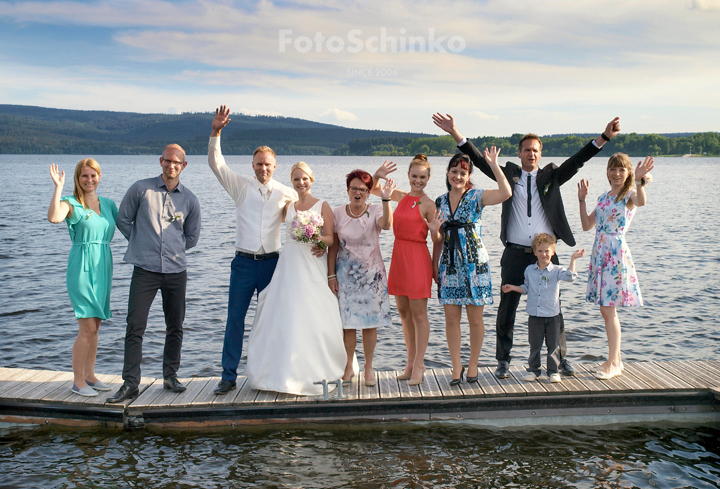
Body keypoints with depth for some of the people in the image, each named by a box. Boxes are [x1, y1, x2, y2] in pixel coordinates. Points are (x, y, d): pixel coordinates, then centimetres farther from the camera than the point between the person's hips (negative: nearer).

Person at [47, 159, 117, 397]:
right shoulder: (71, 204, -6)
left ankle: (89, 375, 23)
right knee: (87, 328, -8)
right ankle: (78, 381, 4)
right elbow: (54, 217, -28)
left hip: (103, 268, 6)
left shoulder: (108, 204, 12)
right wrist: (58, 187, -25)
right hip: (82, 268, -6)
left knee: (95, 327, 12)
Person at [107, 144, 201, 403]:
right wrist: (142, 244, 8)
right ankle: (130, 383, 3)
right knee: (135, 327, -5)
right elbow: (123, 220, 9)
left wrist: (172, 248, 11)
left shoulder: (190, 199, 6)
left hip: (176, 270, 2)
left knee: (175, 327, 9)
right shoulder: (140, 189, 0)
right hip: (145, 270, -2)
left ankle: (170, 376, 24)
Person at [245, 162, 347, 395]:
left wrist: (318, 239, -23)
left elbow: (330, 239, -3)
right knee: (286, 316, 1)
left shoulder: (323, 206, 3)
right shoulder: (288, 206, 14)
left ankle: (314, 373, 4)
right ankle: (287, 371, 11)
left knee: (312, 318, -8)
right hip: (289, 265, 4)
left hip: (312, 266, -4)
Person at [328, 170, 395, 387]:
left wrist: (386, 199, -41)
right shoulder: (337, 213, 1)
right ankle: (349, 366, 20)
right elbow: (333, 246, 3)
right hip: (345, 274, 1)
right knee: (347, 322, 4)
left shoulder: (375, 211, -5)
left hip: (371, 273, -1)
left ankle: (369, 368, 18)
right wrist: (331, 275, 0)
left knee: (370, 323, 4)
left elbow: (386, 225, -29)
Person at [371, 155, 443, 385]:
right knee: (404, 312, 12)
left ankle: (418, 365, 8)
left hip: (417, 258, -7)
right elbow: (373, 189, 22)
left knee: (418, 314, -1)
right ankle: (410, 362, 23)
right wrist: (378, 175, 2)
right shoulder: (402, 196, 9)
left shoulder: (428, 204, -9)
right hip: (399, 256, 7)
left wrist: (435, 230, -28)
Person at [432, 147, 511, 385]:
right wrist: (435, 266, 12)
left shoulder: (476, 197, -2)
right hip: (449, 265, 3)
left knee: (475, 318, 4)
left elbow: (506, 193, -20)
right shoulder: (440, 202, 10)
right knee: (451, 317, 3)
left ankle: (473, 365, 20)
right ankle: (456, 366, 15)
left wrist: (494, 165, -18)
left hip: (474, 263, -3)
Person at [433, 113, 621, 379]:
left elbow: (577, 160, -1)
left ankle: (561, 358, 22)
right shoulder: (509, 175, 6)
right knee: (507, 309, 4)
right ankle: (503, 361, 15)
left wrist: (605, 137, -12)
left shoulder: (551, 176, 8)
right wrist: (455, 133, -9)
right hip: (515, 254, 0)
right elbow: (479, 160, 0)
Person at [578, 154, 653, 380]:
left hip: (616, 253, -7)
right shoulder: (604, 197, 15)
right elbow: (587, 225, 16)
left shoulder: (629, 195, -5)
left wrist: (639, 181, -48)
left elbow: (641, 202, -31)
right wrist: (582, 200, 10)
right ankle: (615, 359, 22)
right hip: (599, 253, 7)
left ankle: (612, 363, 3)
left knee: (608, 309, -6)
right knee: (605, 309, 11)